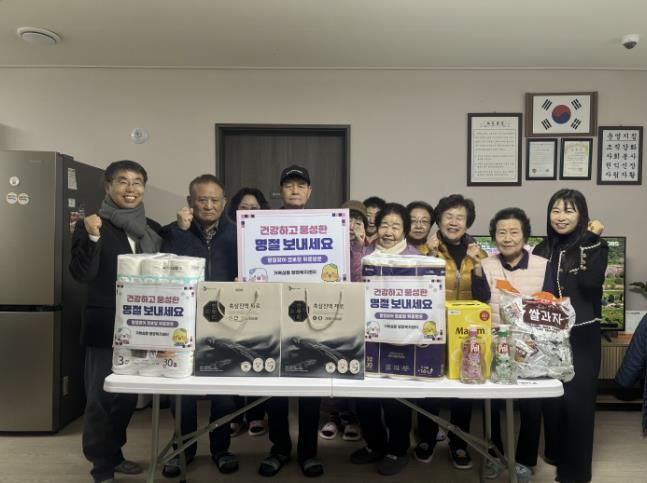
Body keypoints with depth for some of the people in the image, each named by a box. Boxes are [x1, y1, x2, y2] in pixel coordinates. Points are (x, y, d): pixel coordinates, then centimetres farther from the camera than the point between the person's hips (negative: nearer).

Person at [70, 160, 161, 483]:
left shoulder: (152, 229, 8)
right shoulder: (92, 225, -6)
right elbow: (82, 275, -16)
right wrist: (93, 237, -28)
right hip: (105, 326, -5)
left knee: (129, 394, 16)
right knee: (101, 395, 3)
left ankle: (114, 455, 35)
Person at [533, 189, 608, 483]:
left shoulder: (596, 246, -2)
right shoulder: (542, 250, 8)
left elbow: (590, 281, -20)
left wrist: (590, 239, -19)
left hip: (581, 337, -4)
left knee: (577, 400, 2)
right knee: (550, 399, 12)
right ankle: (555, 453, 34)